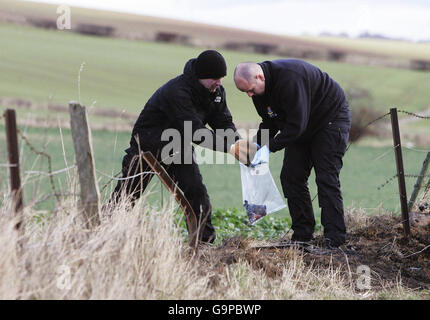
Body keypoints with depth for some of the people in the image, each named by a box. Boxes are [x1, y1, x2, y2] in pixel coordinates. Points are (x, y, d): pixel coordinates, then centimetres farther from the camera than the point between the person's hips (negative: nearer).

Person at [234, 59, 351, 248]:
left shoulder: (290, 78, -35)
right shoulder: (259, 90, -7)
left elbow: (297, 124, -35)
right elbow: (270, 123, 4)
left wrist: (270, 147, -33)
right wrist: (257, 144, -12)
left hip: (332, 117, -9)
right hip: (302, 128, 9)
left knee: (326, 178, -15)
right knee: (290, 177, 1)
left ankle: (334, 238, -14)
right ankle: (302, 234, 6)